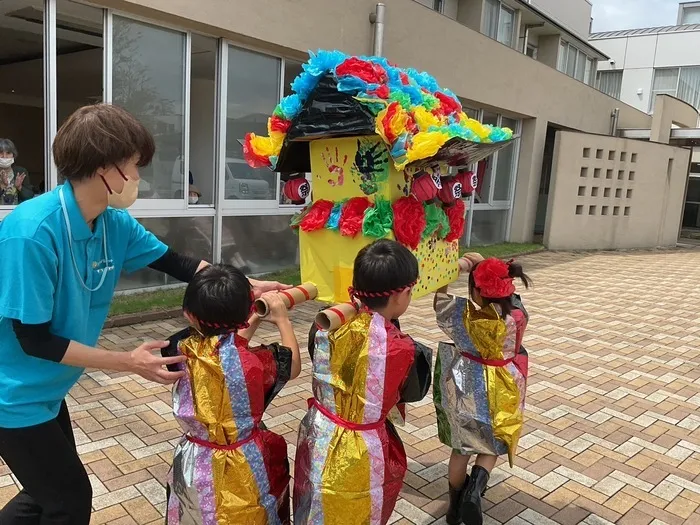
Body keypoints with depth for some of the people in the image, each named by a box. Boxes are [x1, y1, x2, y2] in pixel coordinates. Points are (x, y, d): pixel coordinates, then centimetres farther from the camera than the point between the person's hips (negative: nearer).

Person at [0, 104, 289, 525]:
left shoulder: (114, 222, -9)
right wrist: (129, 363, -23)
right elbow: (34, 339, -26)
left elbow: (177, 263, 3)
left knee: (52, 490, 24)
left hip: (47, 389, 7)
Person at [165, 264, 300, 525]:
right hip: (241, 470, -2)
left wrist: (254, 320, 11)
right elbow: (293, 367, -4)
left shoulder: (183, 351, -16)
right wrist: (283, 320, 5)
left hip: (194, 466, 3)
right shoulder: (253, 361, -26)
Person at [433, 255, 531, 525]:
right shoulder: (517, 314, -17)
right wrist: (485, 264, -1)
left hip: (464, 390, 0)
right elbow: (506, 293, 4)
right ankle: (475, 487, -4)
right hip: (500, 394, 1)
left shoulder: (464, 313, -21)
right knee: (492, 446, 22)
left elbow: (440, 300, -2)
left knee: (461, 449, 19)